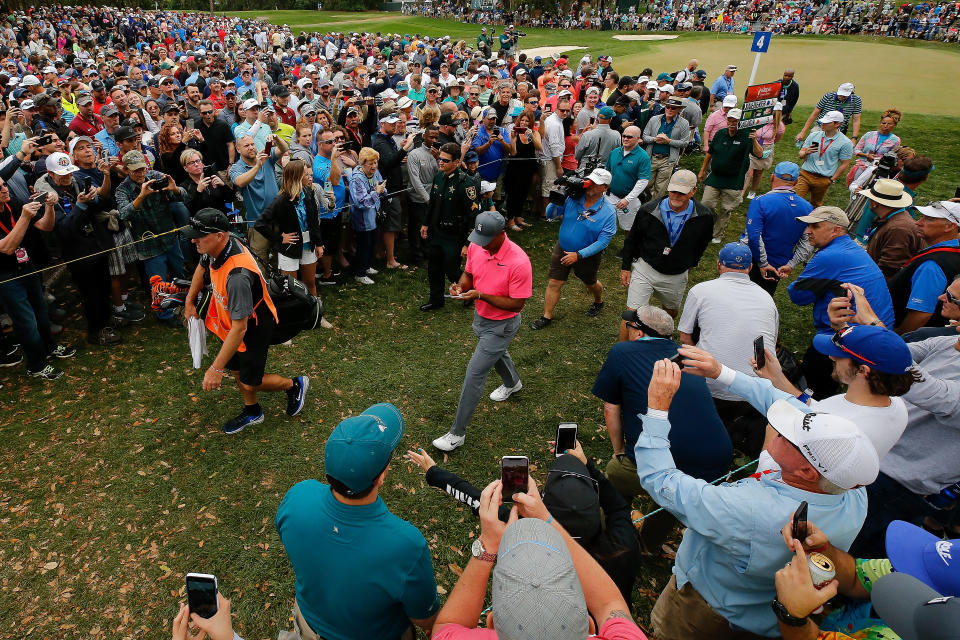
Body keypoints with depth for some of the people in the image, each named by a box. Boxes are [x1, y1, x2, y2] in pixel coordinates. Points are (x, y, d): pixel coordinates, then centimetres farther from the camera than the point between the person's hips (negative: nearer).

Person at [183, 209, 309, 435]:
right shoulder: (215, 248, -14)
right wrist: (189, 302, 15)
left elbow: (239, 328, -38)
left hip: (254, 327, -8)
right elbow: (202, 268, 14)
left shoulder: (237, 276, -42)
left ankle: (295, 385, 29)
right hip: (231, 322, 9)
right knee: (236, 369, 21)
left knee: (249, 382, 2)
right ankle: (252, 412, 43)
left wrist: (216, 368, -34)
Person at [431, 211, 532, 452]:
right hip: (480, 317, 8)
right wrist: (461, 286, -17)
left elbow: (517, 304, -26)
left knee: (474, 374, -6)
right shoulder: (476, 247, -12)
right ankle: (512, 383, 67)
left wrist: (481, 295, -33)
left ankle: (457, 433, 9)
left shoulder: (518, 262, -32)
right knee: (496, 353, 33)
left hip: (502, 325, -7)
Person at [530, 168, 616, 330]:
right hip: (563, 248, 2)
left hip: (588, 254, -2)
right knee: (554, 283, 0)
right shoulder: (573, 197, -14)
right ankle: (547, 317, 16)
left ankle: (599, 302, 55)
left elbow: (603, 242, -22)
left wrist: (579, 255, -27)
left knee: (590, 283, 22)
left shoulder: (608, 212, -21)